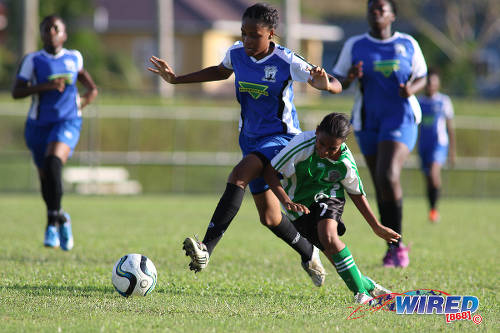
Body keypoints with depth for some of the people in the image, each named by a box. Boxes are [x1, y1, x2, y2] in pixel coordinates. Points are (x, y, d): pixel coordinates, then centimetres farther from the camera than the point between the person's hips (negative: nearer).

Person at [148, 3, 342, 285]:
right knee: (270, 218, 7)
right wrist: (177, 79, 19)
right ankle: (309, 254, 36)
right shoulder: (236, 53, -2)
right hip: (252, 139, 6)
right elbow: (221, 71, 23)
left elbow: (337, 86, -19)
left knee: (239, 175, -32)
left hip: (281, 137, -6)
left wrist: (326, 84, -43)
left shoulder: (286, 62, -17)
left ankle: (206, 249, -39)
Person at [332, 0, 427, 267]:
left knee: (388, 176, -21)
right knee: (380, 186, 6)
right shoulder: (354, 46, 3)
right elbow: (337, 82, 5)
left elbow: (421, 77, 12)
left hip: (400, 119, -2)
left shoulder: (408, 44, 3)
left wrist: (411, 89, -11)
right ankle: (393, 247, 19)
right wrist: (348, 79, -18)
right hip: (368, 122, 2)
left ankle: (397, 243, -10)